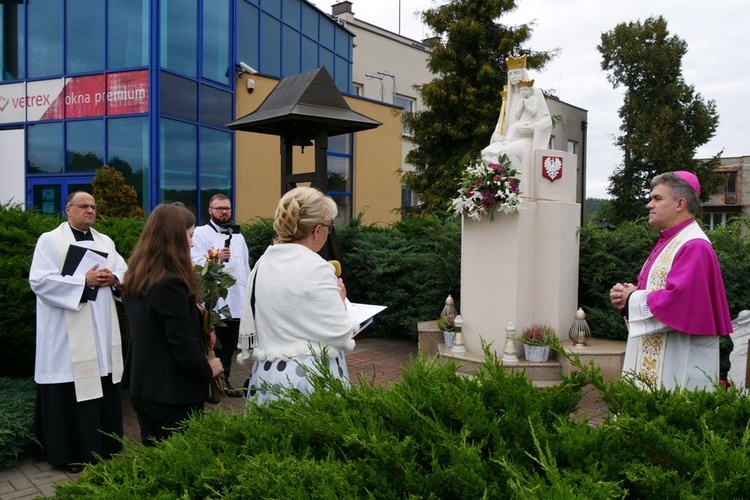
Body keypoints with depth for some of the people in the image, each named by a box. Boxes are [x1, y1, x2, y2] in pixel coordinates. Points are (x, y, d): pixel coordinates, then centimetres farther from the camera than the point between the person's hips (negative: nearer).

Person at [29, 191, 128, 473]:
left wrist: (113, 279, -9)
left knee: (104, 388, 11)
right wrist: (84, 281, -19)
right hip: (69, 335, -5)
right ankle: (72, 453, 13)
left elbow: (126, 273, 14)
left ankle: (106, 446, 24)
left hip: (102, 332, 6)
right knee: (72, 392, 0)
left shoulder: (105, 242, 14)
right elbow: (40, 281, -14)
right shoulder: (50, 241, -3)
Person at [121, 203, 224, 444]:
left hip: (142, 387, 9)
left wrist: (192, 309, 12)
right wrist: (207, 370, -6)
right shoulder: (171, 283, -24)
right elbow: (184, 344, -23)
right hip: (173, 395, -9)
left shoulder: (136, 279, 5)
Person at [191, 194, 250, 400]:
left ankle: (223, 381, 26)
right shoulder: (201, 233, -4)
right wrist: (216, 259, -33)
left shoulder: (237, 235, 17)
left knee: (229, 346, 14)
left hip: (235, 301, 6)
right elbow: (196, 264, -15)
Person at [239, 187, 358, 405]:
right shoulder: (316, 268, -17)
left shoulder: (262, 264, 4)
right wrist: (340, 299, 2)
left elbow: (249, 326, 11)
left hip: (267, 378, 7)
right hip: (310, 379, -7)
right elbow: (341, 334, -14)